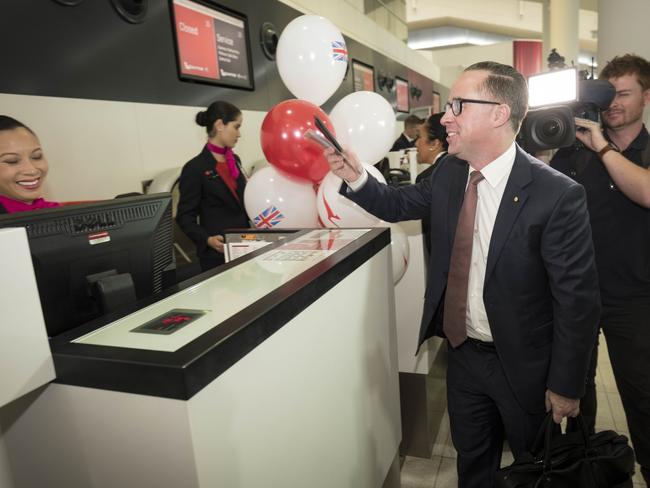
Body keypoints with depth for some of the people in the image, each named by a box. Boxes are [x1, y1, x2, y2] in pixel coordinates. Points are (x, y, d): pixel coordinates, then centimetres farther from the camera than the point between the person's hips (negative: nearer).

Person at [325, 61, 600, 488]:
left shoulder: (557, 195, -23)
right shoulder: (449, 173, -5)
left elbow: (578, 299, -18)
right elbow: (400, 204, 10)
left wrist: (567, 386, -11)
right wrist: (354, 177, -8)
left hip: (524, 365, -4)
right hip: (463, 352, 5)